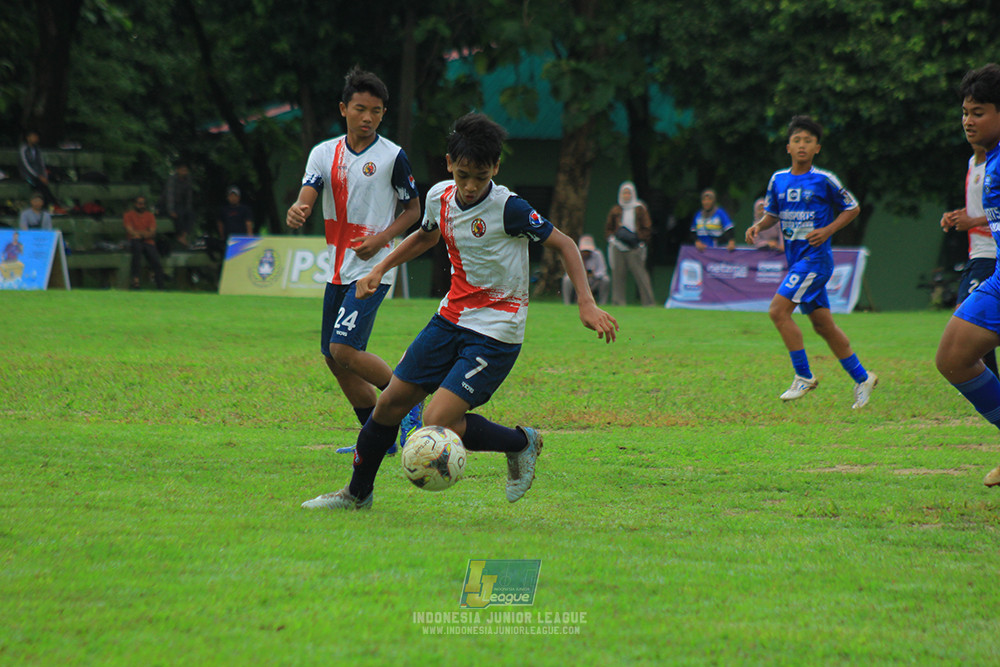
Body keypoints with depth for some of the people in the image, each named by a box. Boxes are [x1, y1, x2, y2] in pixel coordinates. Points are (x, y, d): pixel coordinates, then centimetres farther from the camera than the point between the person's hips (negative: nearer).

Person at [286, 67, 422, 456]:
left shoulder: (392, 156, -6)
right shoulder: (324, 153, 5)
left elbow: (412, 209, 3)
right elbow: (306, 200, -7)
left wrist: (381, 238, -14)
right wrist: (297, 213, -32)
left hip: (374, 268, -6)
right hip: (339, 270, 6)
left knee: (344, 349, -18)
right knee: (333, 357, 7)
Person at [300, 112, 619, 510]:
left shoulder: (509, 209, -19)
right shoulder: (440, 197, 0)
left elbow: (563, 245, -10)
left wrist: (586, 304, -17)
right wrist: (379, 270, 20)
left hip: (496, 333, -7)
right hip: (451, 319, 7)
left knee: (437, 423, -19)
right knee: (390, 403, 8)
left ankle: (521, 442, 5)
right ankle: (357, 493, 27)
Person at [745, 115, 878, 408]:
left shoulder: (824, 180, -8)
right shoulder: (778, 180, 8)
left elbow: (852, 208, 2)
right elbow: (772, 213, 20)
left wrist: (827, 231, -11)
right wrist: (758, 226, -1)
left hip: (815, 257, -7)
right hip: (796, 259, 7)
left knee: (778, 310, -18)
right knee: (822, 324, 9)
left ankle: (804, 376, -9)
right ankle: (862, 378, 21)